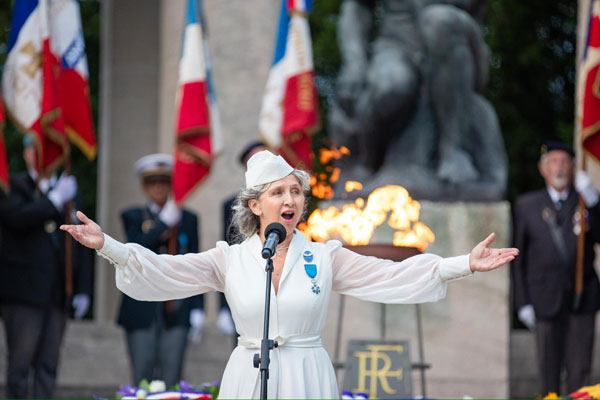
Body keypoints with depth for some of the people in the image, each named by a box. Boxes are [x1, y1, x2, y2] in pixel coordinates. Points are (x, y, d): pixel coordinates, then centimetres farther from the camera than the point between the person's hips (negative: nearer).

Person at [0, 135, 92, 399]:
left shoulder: (68, 187, 16)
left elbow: (81, 244, 16)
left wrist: (83, 289, 10)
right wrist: (56, 199, -12)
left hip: (58, 294, 5)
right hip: (23, 290, -4)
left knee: (48, 365, 3)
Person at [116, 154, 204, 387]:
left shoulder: (187, 220, 13)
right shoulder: (133, 217, 9)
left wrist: (197, 309, 4)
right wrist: (164, 222, -17)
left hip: (176, 312, 1)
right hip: (143, 310, -1)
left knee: (171, 379, -4)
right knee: (143, 378, -2)